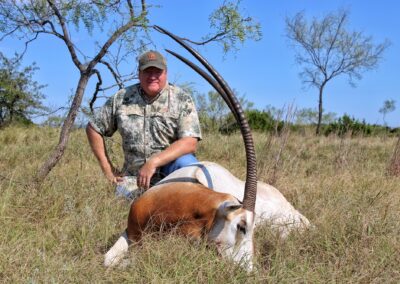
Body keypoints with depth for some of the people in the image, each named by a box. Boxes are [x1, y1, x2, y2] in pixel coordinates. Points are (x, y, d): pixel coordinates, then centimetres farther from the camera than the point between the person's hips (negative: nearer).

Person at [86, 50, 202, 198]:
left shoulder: (182, 99, -4)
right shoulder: (121, 98, 3)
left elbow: (190, 143, -15)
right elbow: (93, 128, 13)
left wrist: (154, 162, -25)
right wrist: (107, 168, 7)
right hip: (135, 178, 2)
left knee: (185, 163, -33)